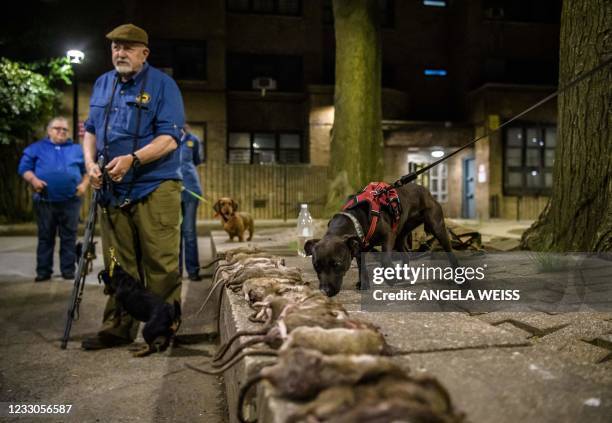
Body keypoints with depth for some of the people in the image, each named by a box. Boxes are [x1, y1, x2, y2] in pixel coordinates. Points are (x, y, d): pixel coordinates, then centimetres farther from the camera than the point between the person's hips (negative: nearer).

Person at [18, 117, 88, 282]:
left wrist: (84, 184, -2)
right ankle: (43, 271, 12)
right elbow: (24, 168, 6)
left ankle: (68, 269, 9)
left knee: (69, 237, 3)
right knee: (45, 237, 5)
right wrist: (33, 180, -12)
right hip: (45, 201, 0)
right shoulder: (36, 148, 11)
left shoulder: (76, 149, 15)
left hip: (70, 201, 1)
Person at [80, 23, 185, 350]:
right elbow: (90, 129, 21)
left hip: (155, 188, -5)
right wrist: (91, 163, 2)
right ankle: (118, 328, 21)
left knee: (161, 263, -3)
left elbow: (169, 138, -11)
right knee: (118, 264, 10)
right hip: (112, 190, 6)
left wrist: (132, 159, -23)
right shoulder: (102, 84, 16)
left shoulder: (162, 85, -3)